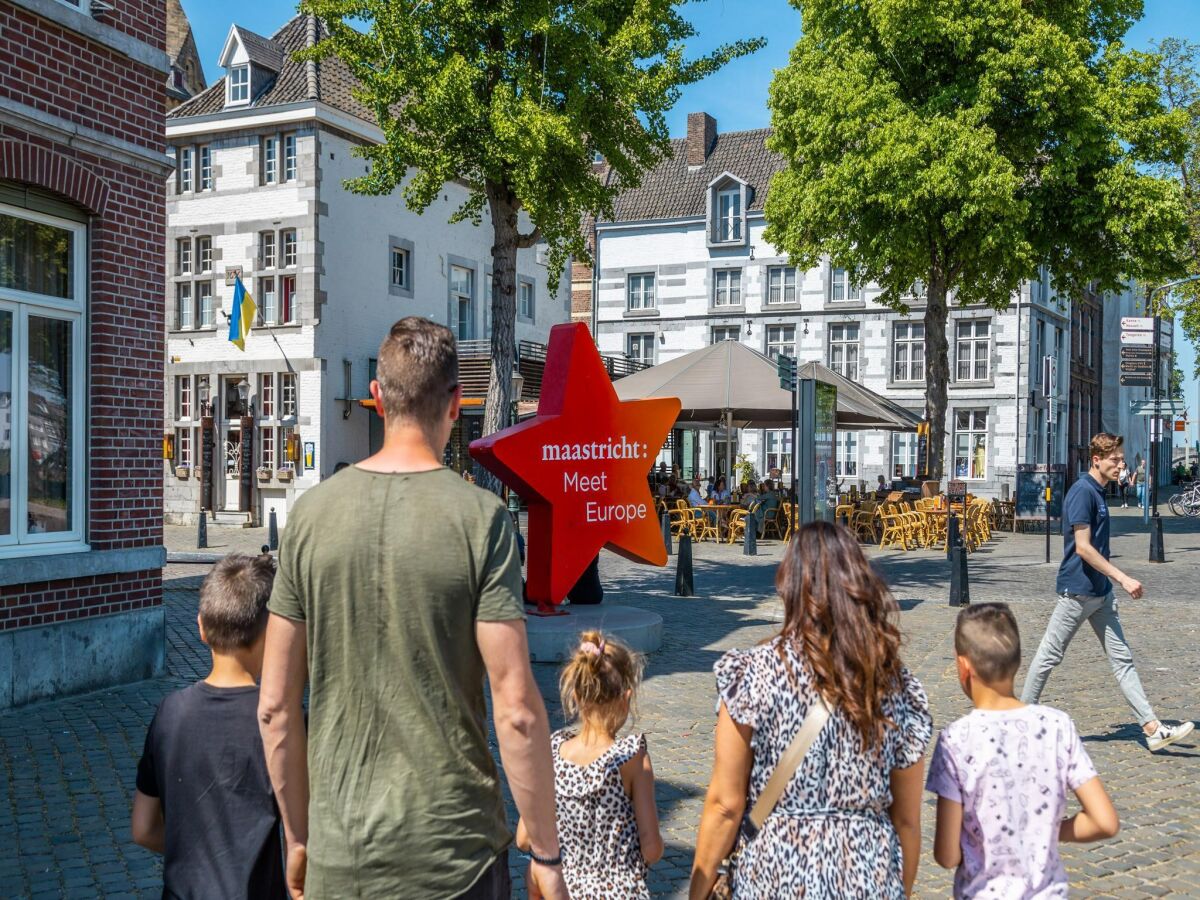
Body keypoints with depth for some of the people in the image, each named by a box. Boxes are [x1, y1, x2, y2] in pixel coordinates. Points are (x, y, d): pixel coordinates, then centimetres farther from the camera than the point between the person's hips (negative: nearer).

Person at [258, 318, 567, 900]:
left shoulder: (311, 512, -3)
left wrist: (298, 837, 13)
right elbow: (517, 710, -15)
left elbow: (275, 707, 0)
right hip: (454, 852, -2)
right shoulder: (479, 517, -12)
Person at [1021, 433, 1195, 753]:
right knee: (1049, 656, 2)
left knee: (1122, 658, 6)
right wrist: (1123, 578, -21)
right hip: (1077, 591, -10)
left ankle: (1153, 729, 6)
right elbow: (1082, 547, -22)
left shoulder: (1098, 492, 12)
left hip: (1100, 593, 10)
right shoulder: (1082, 491, -16)